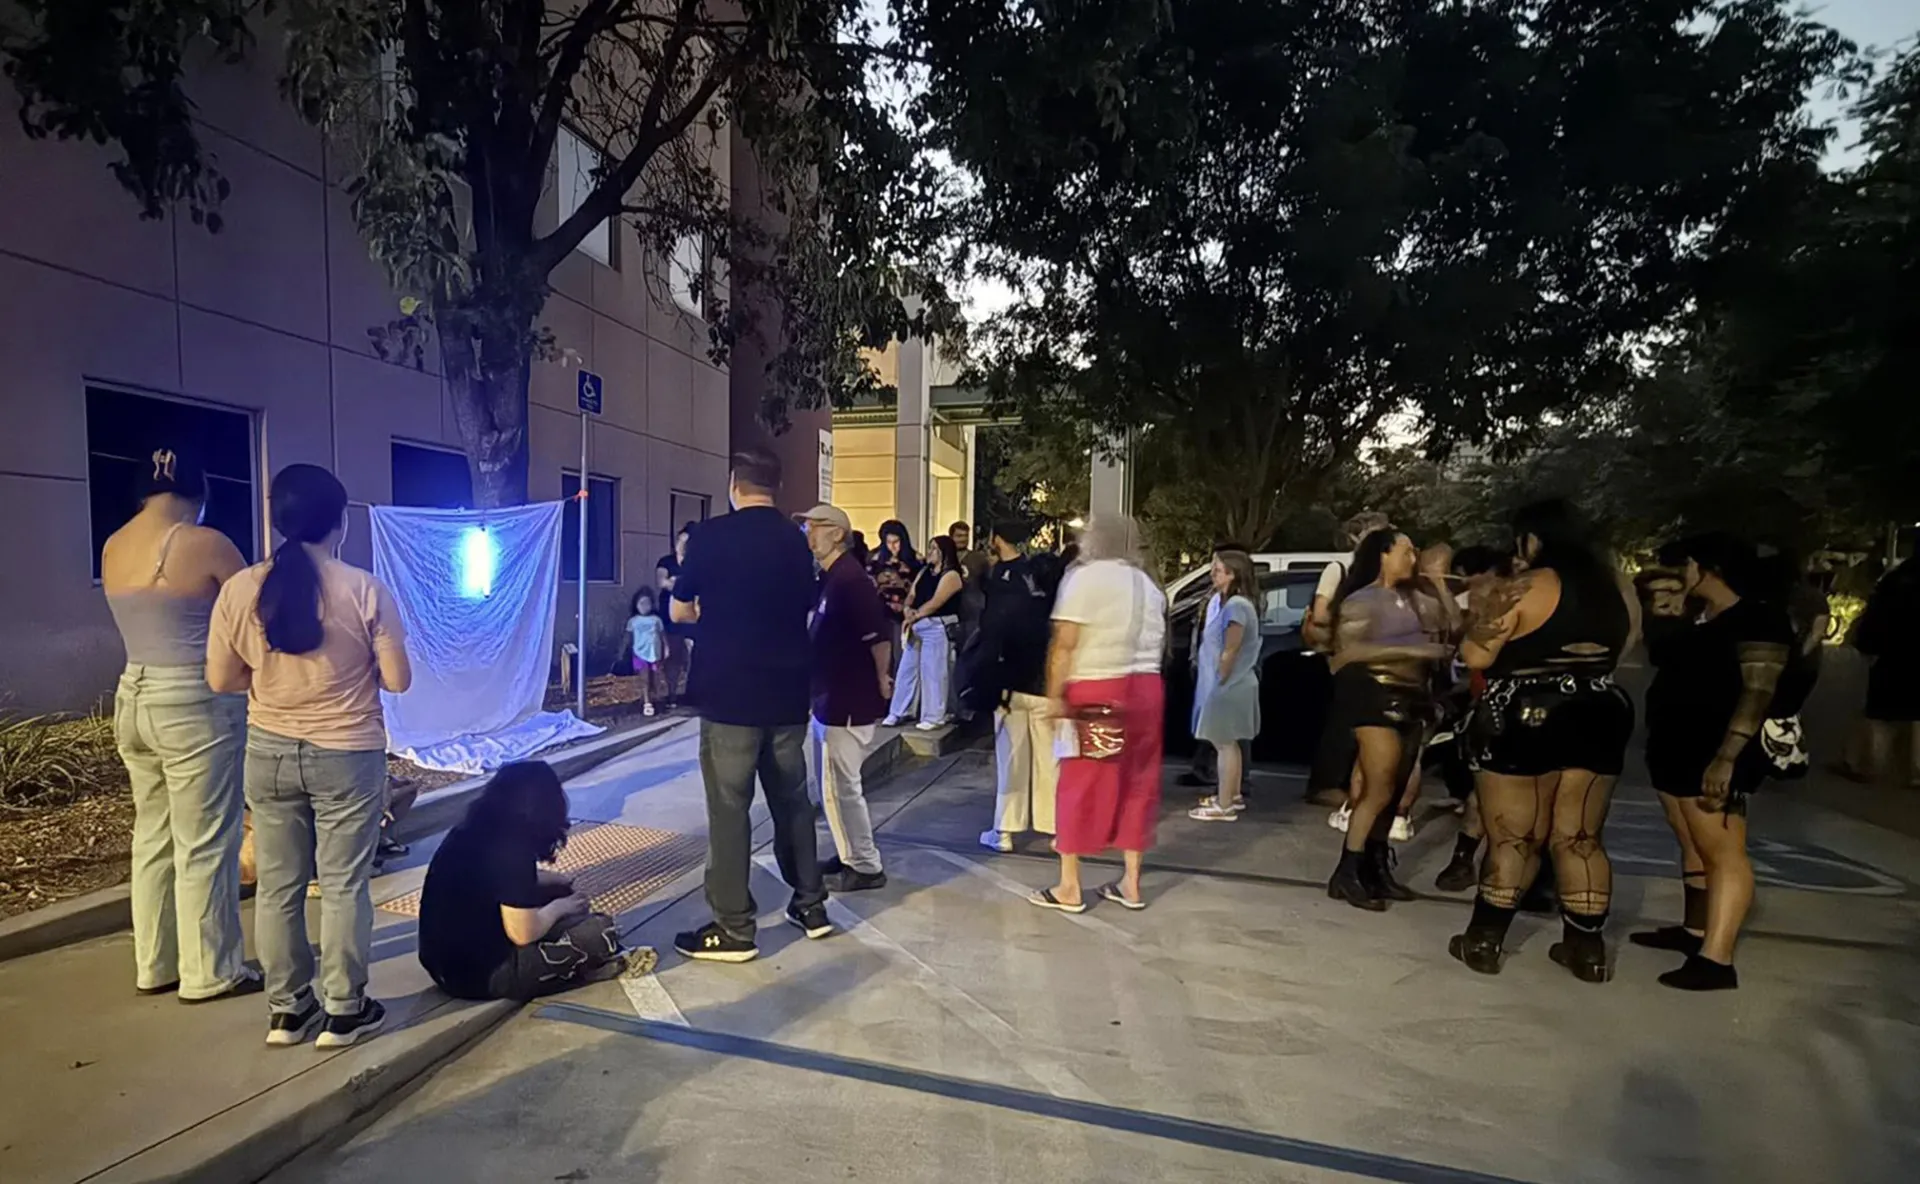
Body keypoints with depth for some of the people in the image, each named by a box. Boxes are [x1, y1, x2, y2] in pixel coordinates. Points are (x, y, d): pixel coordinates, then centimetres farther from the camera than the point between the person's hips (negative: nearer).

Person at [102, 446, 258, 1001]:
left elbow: (156, 620, 14)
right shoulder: (204, 543, -15)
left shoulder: (112, 548, 7)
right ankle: (209, 974, 12)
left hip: (135, 700, 8)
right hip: (195, 706, -8)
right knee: (205, 844, 2)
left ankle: (155, 965, 27)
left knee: (153, 836, 17)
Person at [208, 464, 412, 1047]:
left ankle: (286, 1010, 25)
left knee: (277, 886, 14)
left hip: (269, 754, 3)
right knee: (344, 886, 7)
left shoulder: (240, 589, -5)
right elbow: (398, 680, -10)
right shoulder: (366, 590, -14)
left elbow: (220, 679, 2)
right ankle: (344, 1011, 17)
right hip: (347, 757, -3)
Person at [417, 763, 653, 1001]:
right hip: (479, 975, -9)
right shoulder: (512, 849, -22)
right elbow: (523, 934, -19)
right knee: (599, 931, -12)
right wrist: (558, 907, -1)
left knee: (557, 892, 18)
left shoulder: (472, 830, 3)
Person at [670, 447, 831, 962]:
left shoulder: (712, 534, -8)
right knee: (792, 798, 16)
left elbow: (680, 612, 0)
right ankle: (811, 904, 26)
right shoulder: (797, 541, 7)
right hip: (788, 693, 5)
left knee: (729, 808, 2)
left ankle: (733, 929, 8)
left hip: (730, 693, -5)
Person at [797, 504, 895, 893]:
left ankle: (866, 867, 12)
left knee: (839, 786, -1)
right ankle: (849, 854, 30)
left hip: (848, 701, -10)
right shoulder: (827, 579, 12)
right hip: (826, 697, 10)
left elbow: (878, 635, -22)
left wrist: (880, 681, -11)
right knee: (824, 782, 18)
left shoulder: (851, 578, -19)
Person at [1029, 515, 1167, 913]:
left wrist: (1054, 694, -11)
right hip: (1147, 690, 7)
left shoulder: (1084, 577, -7)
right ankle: (1131, 884, 18)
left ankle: (1069, 888, 7)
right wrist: (1139, 672, 15)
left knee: (1081, 786, 1)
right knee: (1137, 785, 12)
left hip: (1096, 693, -7)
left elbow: (1064, 644, -13)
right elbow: (1155, 643, 12)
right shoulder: (1148, 585, 15)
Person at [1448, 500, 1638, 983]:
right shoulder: (1616, 586, 9)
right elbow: (1620, 648, 20)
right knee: (1580, 839, 13)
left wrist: (1483, 613, 3)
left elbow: (1475, 656, -12)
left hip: (1524, 721, -6)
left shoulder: (1524, 588, -12)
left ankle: (1484, 941, 9)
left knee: (1513, 839, 1)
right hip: (1597, 719, 6)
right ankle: (1587, 948, 17)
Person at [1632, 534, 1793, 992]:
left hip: (1714, 755, -9)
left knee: (1723, 853, -9)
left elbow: (1758, 691, -19)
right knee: (1692, 847, 16)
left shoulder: (1758, 618, -11)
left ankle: (1716, 960, -11)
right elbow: (1666, 665, 25)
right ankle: (1694, 930, 26)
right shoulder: (1694, 618, 15)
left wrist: (1727, 756, -27)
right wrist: (1663, 617, 12)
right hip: (1675, 748, 9)